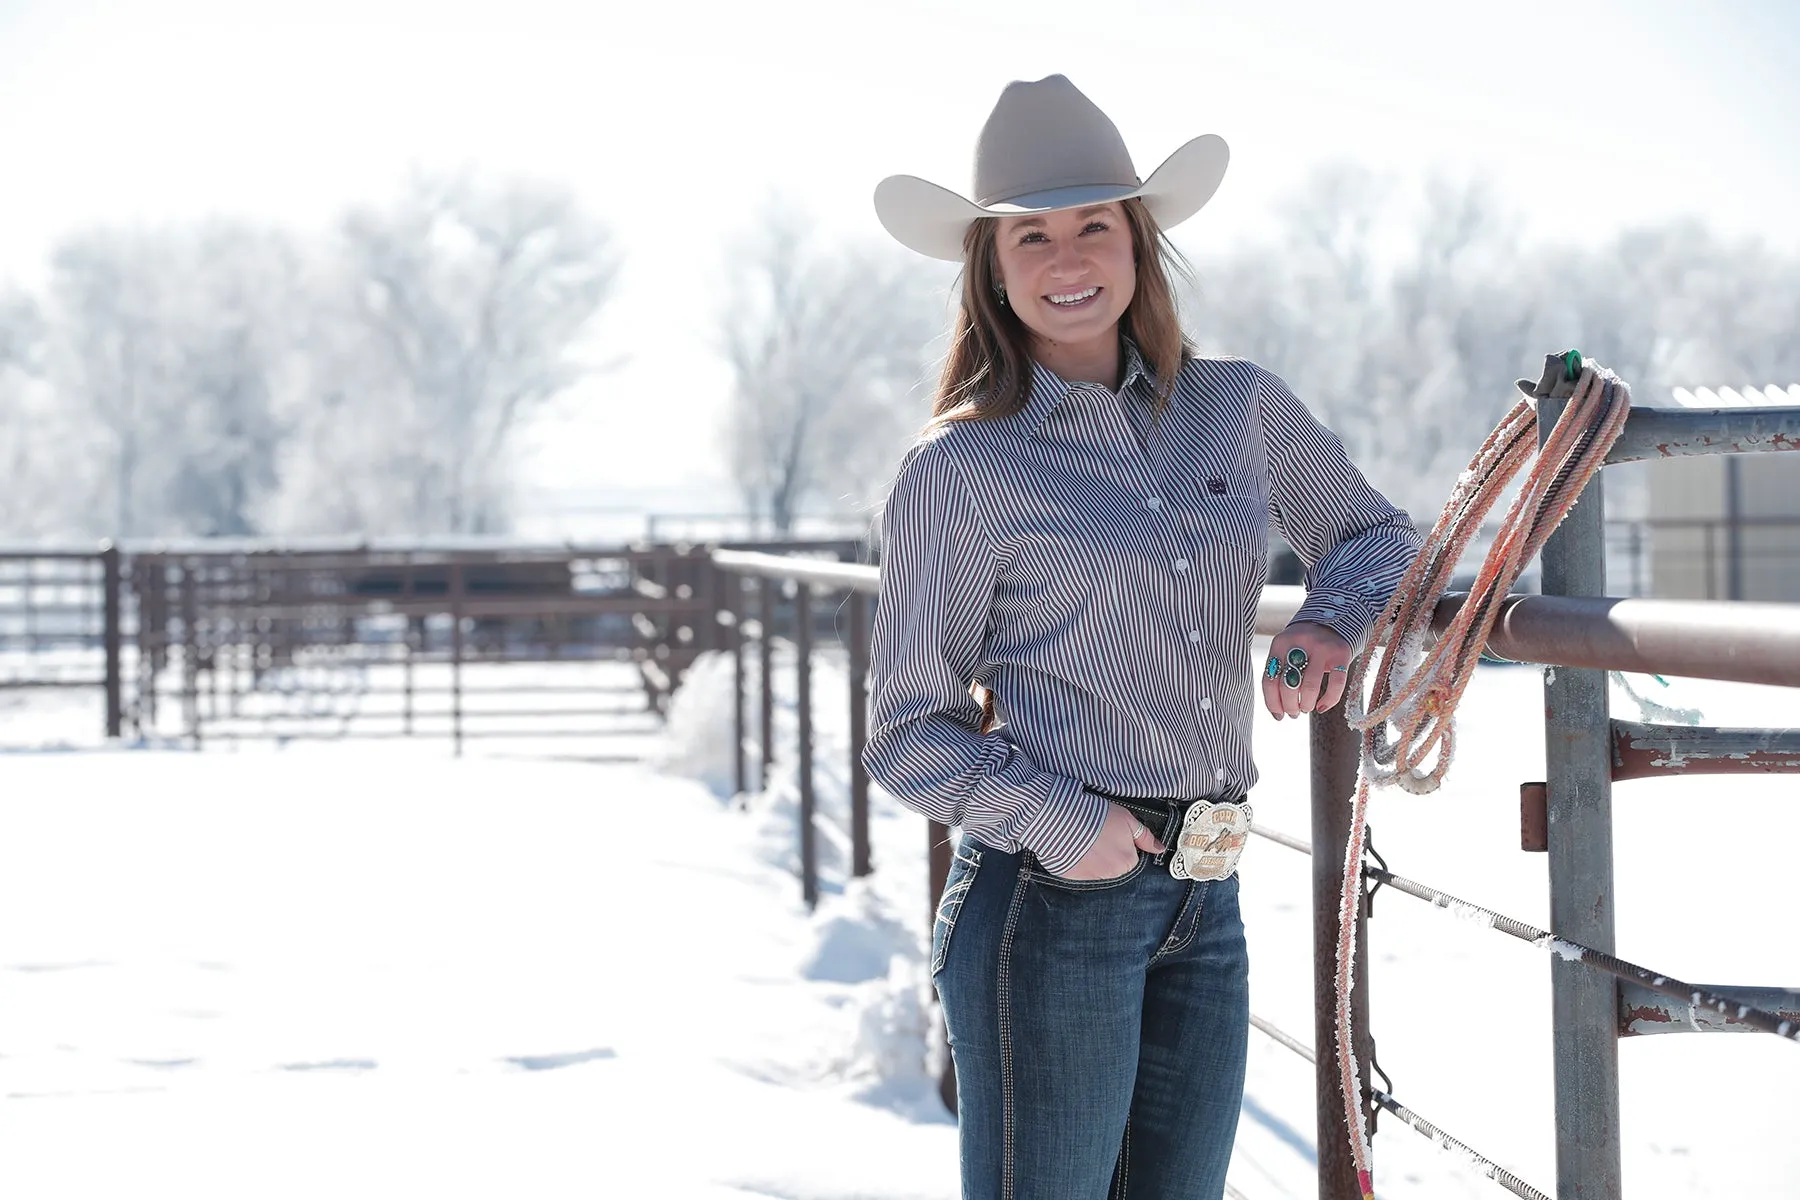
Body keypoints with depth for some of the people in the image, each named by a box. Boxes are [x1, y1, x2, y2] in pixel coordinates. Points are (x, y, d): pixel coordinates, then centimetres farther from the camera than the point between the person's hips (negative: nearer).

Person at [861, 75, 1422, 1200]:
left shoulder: (1243, 408, 9)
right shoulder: (957, 472, -3)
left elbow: (1373, 534, 25)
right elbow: (910, 733, 0)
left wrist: (1334, 622, 3)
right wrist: (1055, 822, -17)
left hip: (1206, 902, 5)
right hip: (1051, 898, -5)